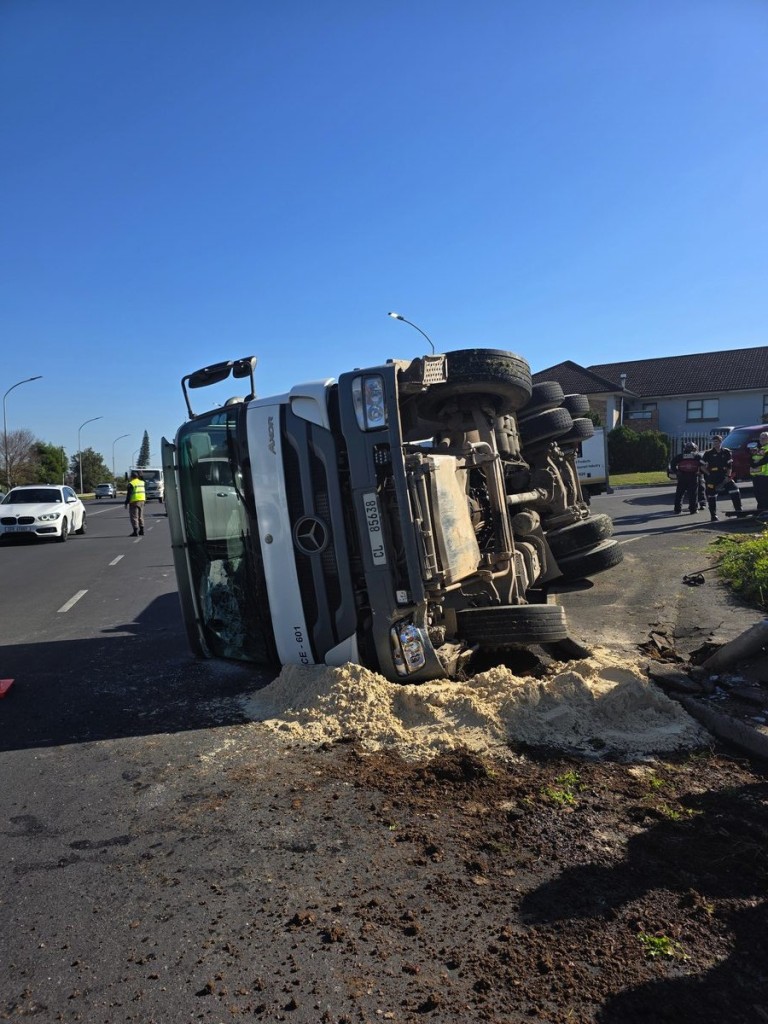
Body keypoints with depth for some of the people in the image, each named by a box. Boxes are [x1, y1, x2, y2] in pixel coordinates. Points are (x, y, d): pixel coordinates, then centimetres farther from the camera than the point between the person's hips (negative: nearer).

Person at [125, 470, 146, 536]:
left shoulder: (131, 483, -9)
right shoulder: (142, 482, 12)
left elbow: (129, 494, -11)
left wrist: (126, 503, -7)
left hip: (134, 501, -7)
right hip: (142, 501, 7)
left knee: (134, 517, -3)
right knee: (141, 516, 14)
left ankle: (136, 531, -8)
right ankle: (141, 531, 15)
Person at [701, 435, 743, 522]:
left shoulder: (727, 452, 3)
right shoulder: (708, 453, -3)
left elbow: (730, 466, 4)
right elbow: (702, 466, 2)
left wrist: (728, 476, -6)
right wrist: (709, 474, -4)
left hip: (724, 477, 2)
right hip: (712, 478, -2)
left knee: (735, 491, -10)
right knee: (711, 497, 2)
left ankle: (739, 510, 0)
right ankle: (713, 516, 12)